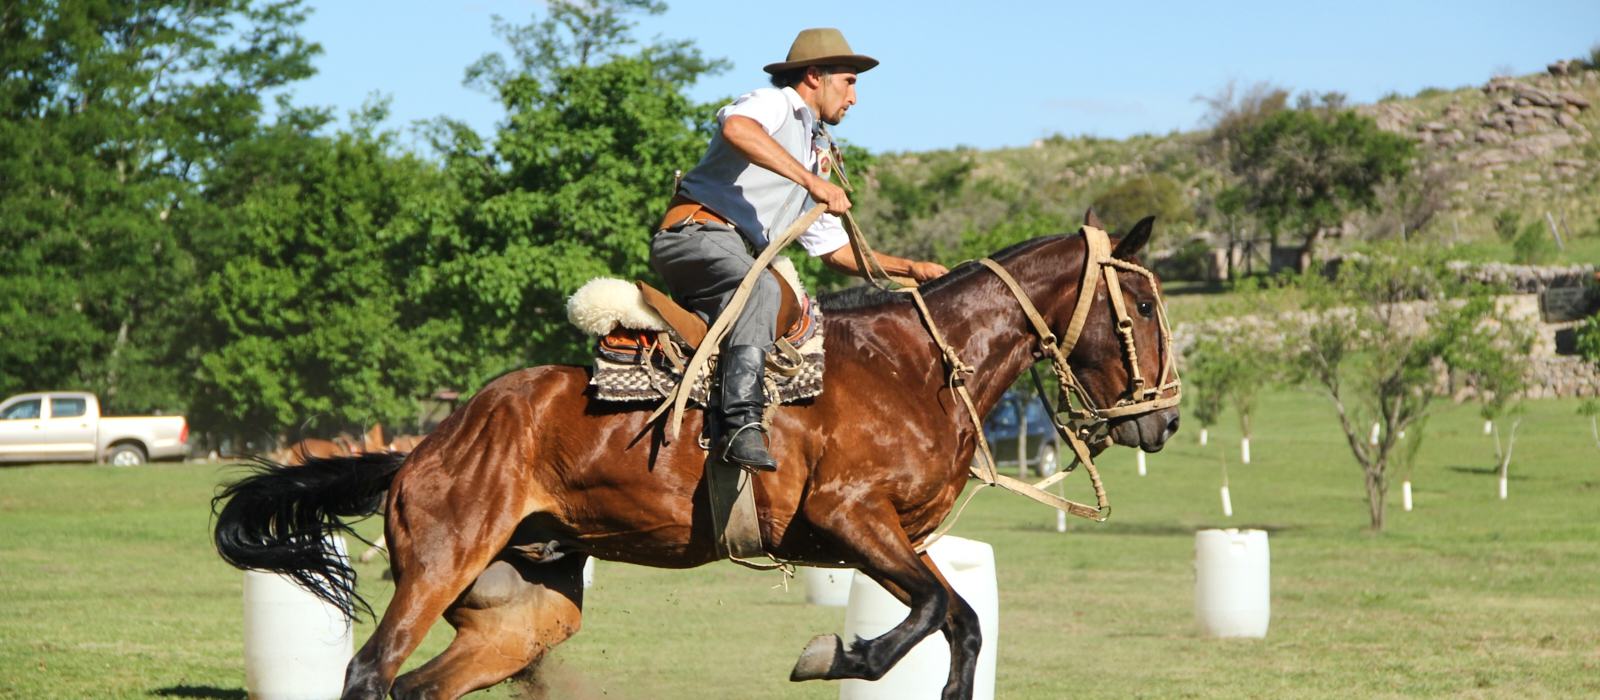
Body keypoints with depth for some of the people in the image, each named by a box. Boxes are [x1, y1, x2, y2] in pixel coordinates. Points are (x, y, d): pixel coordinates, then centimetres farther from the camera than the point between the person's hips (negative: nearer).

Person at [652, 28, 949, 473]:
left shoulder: (818, 153, 30)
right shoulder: (775, 106, 2)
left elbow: (835, 250, 32)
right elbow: (736, 127, -26)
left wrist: (908, 269, 20)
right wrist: (811, 181, -29)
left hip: (741, 259, 10)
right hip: (695, 233, -10)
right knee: (761, 288, -36)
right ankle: (742, 422, -47)